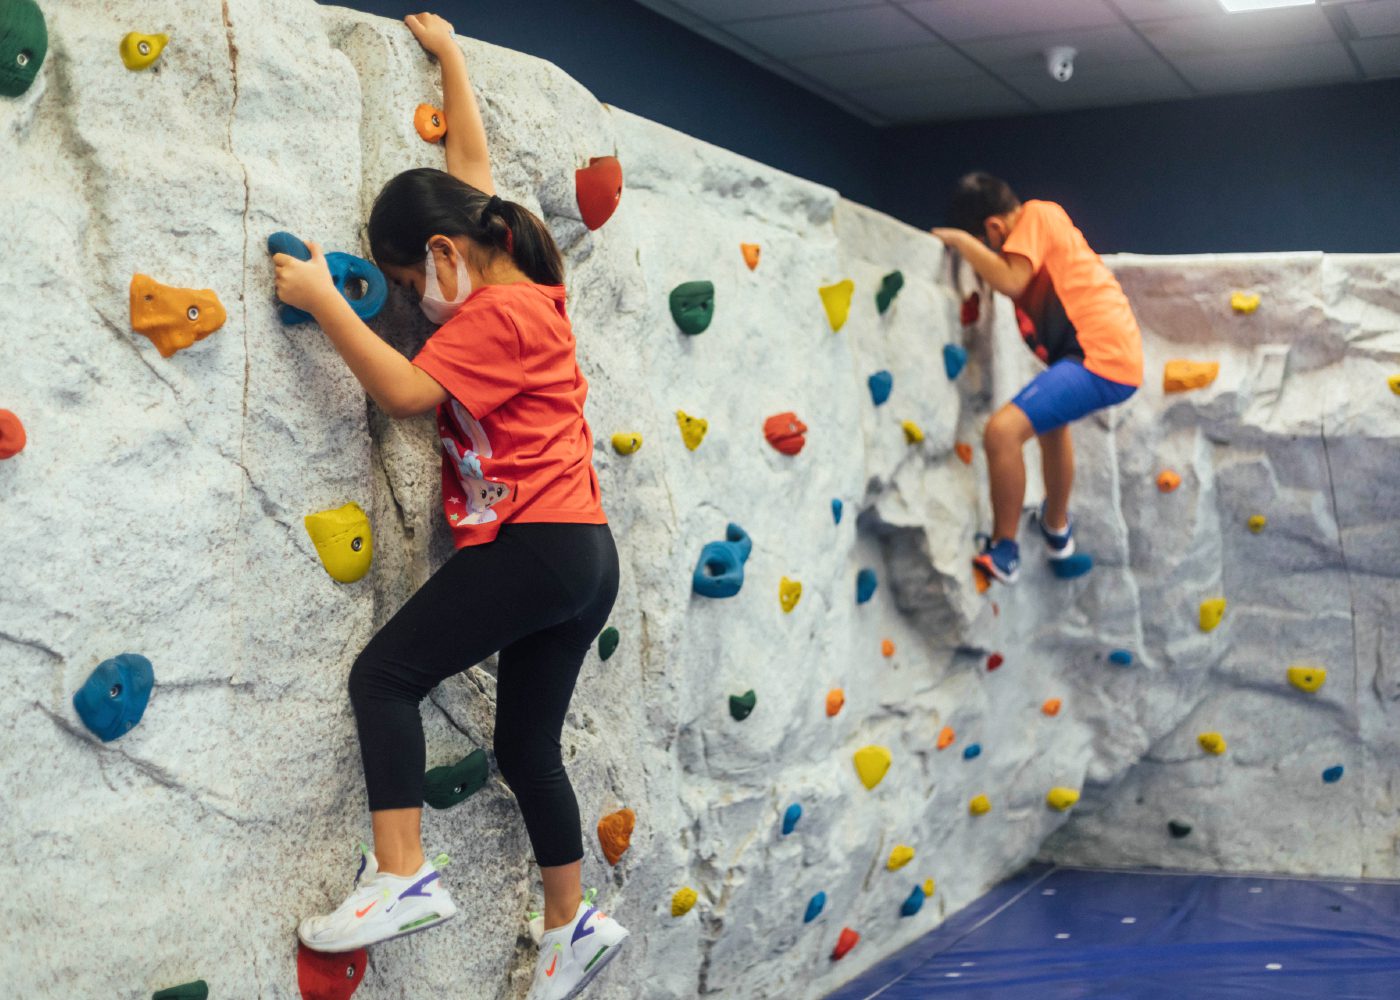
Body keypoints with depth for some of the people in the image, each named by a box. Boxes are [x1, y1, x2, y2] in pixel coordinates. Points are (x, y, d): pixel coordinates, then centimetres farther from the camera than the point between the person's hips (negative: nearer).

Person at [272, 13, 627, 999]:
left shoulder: (495, 314, -10)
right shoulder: (531, 289, 15)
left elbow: (404, 390, -19)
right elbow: (470, 169, 25)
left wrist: (324, 299, -12)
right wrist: (449, 55, 34)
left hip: (535, 544, -10)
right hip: (583, 555, 10)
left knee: (384, 674, -8)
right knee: (526, 743, 14)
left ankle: (403, 877, -14)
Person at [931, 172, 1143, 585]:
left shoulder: (1037, 215, -9)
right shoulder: (1040, 221, 18)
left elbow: (1011, 281, -21)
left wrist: (962, 241, -11)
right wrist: (966, 243, 11)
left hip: (1101, 358, -11)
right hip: (1118, 351, 11)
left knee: (1003, 428, -23)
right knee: (1049, 417, 39)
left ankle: (1003, 552, -11)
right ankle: (1057, 528, 56)